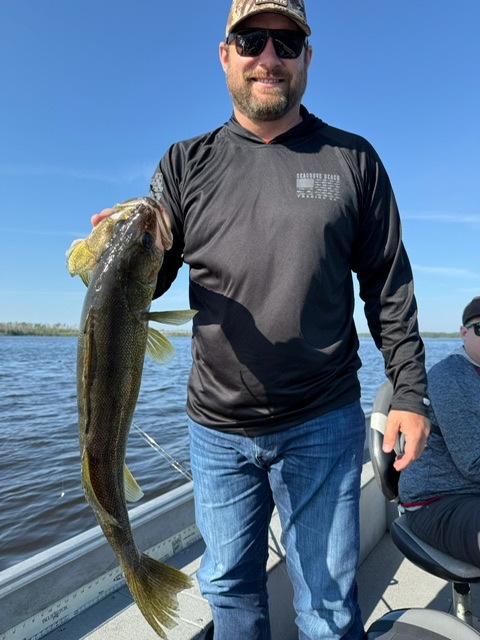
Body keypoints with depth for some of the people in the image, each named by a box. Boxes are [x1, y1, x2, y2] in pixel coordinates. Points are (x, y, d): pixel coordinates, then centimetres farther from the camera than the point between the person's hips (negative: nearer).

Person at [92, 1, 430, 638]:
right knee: (229, 588, 22)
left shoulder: (353, 160, 3)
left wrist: (410, 392, -1)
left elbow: (389, 285, 3)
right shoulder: (186, 164, 4)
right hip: (217, 429, 2)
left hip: (323, 425, -1)